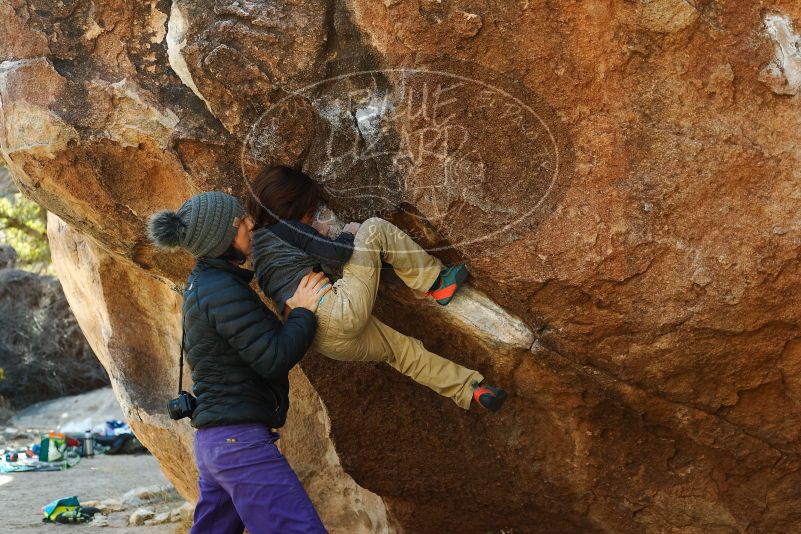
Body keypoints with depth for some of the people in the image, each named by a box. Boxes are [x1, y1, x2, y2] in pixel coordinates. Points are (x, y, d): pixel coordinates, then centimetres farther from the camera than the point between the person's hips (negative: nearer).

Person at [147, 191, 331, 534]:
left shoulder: (202, 283, 13)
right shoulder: (224, 291, -17)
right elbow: (274, 359, -19)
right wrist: (304, 313, -7)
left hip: (217, 440, 10)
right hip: (240, 440, -10)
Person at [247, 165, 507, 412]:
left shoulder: (259, 239, 23)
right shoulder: (284, 228, -4)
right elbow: (337, 253, -9)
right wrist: (349, 233, 11)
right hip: (341, 312, -10)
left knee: (405, 349, 22)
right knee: (375, 229, -2)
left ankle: (471, 389, 27)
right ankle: (437, 281, 7)